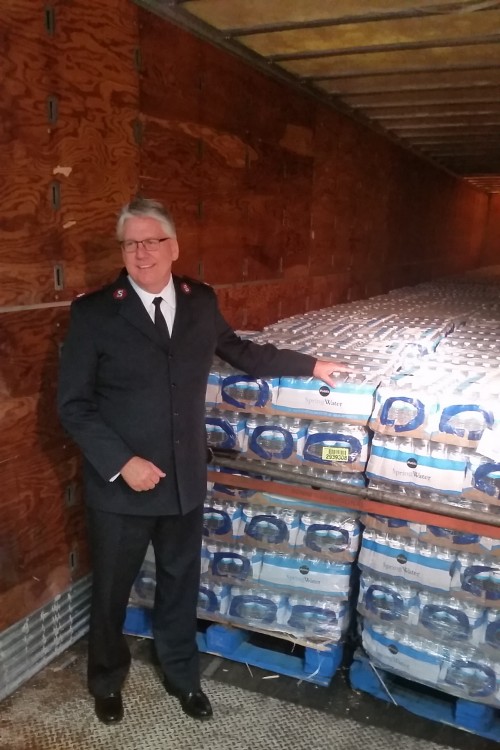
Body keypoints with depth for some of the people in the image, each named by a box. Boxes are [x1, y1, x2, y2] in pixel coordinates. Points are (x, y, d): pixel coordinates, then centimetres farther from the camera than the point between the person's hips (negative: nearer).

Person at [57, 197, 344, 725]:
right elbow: (73, 404, -10)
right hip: (121, 485, -3)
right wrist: (121, 462, -19)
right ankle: (106, 680, 47)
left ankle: (181, 675, 47)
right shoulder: (93, 312, -12)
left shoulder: (200, 301, 1)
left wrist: (309, 365, 20)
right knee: (111, 590, 18)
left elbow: (239, 351, 17)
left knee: (181, 582, 21)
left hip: (186, 479, 3)